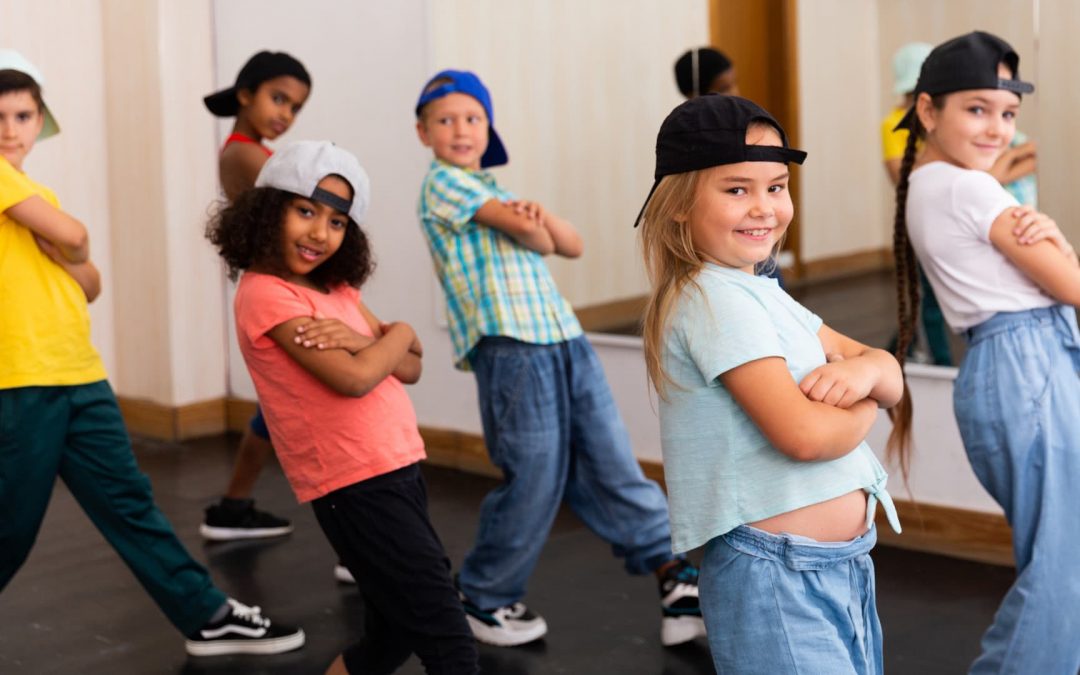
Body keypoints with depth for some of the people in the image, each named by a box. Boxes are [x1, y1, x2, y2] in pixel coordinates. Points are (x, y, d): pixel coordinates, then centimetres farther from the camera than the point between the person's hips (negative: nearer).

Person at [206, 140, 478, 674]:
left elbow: (408, 369, 8)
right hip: (358, 487, -9)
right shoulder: (266, 294, -13)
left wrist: (358, 340, -12)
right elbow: (354, 379, -21)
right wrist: (398, 333, -2)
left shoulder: (337, 287, 13)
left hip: (397, 473, 9)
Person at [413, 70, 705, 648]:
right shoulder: (442, 182, 1)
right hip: (509, 345, -7)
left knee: (612, 464, 4)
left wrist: (539, 214, -3)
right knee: (534, 479, -4)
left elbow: (570, 245, 16)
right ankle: (485, 599, 14)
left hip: (565, 339, 7)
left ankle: (673, 575, 7)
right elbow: (525, 231, -11)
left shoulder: (497, 192, 25)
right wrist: (536, 225, 11)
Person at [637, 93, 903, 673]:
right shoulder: (717, 300, -16)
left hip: (841, 568, 9)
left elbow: (891, 376, 12)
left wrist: (863, 370, -11)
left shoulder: (762, 293, 13)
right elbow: (804, 434, -26)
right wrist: (861, 407, -5)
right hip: (776, 580, -9)